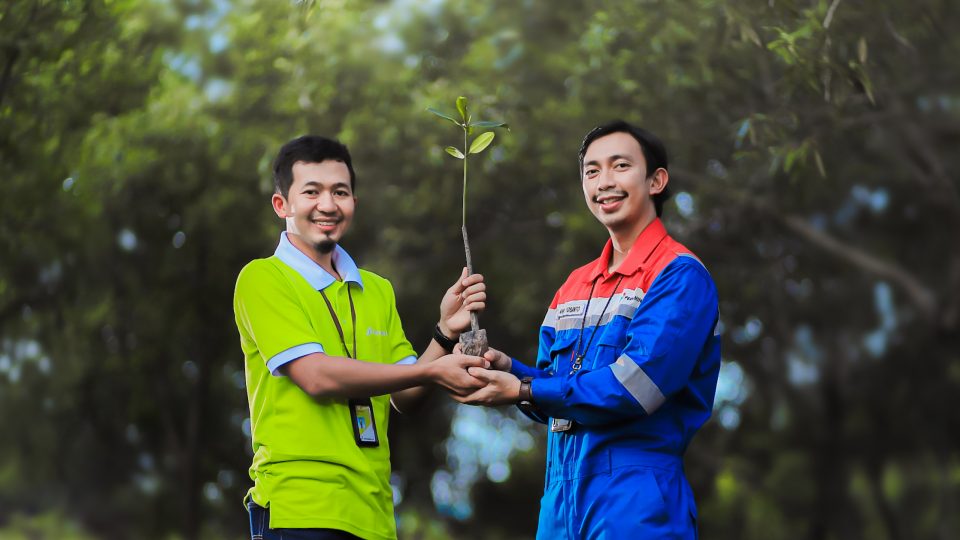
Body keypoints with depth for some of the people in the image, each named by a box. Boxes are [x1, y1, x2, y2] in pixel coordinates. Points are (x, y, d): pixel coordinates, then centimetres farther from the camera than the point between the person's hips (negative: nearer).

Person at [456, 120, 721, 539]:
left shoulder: (680, 276, -8)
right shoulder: (574, 286, 17)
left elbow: (634, 387, -18)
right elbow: (554, 386, 15)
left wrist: (523, 391, -14)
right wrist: (509, 369, -6)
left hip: (635, 499, -7)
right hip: (562, 495, 7)